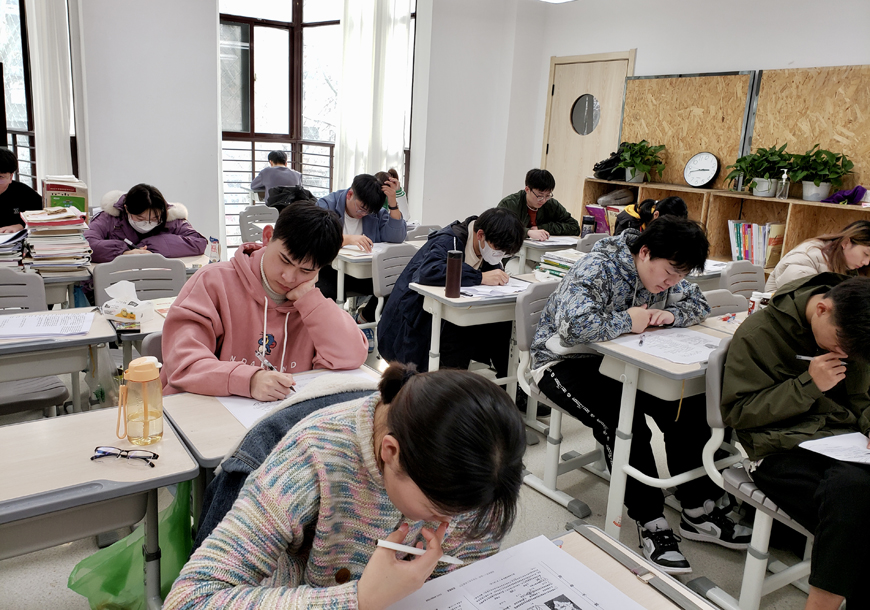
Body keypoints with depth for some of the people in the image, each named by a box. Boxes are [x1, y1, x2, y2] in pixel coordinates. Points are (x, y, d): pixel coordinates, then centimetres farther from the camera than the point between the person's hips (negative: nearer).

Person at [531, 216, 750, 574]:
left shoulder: (662, 273, 1)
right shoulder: (597, 269, -25)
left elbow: (699, 305, 14)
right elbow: (576, 326, -40)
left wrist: (671, 314, -9)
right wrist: (627, 321, -24)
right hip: (565, 361, -7)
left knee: (685, 409, -10)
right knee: (622, 421, -31)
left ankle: (698, 512, 2)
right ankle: (651, 524, -16)